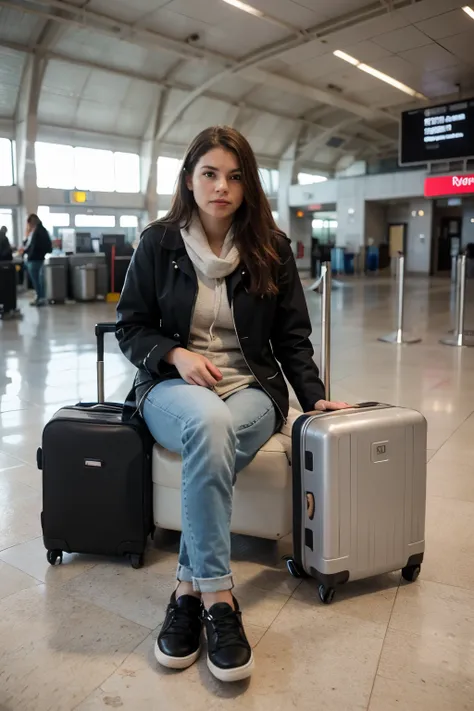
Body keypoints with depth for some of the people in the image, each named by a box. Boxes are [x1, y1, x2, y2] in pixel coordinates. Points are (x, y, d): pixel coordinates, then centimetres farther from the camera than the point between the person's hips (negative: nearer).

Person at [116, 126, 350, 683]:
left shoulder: (271, 248, 4)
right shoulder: (159, 242, 1)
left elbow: (292, 335, 6)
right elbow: (130, 326, 4)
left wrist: (315, 398, -4)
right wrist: (175, 354, -15)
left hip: (252, 388, 1)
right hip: (172, 386, -1)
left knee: (213, 439, -35)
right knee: (208, 421, -37)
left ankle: (190, 591, -21)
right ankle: (218, 599, -30)